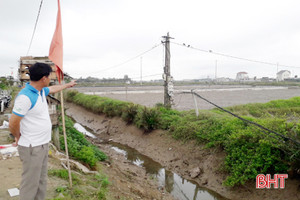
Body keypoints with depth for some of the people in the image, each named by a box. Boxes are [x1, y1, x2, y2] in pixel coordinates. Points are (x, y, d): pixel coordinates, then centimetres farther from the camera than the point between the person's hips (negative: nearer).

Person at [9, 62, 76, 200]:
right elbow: (13, 124, -21)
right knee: (30, 184, 2)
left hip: (43, 144, 9)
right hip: (32, 147, -9)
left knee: (41, 180, 20)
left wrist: (68, 85, 43)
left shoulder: (41, 91, 5)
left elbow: (53, 89, 29)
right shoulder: (25, 96, -24)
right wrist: (19, 137, -3)